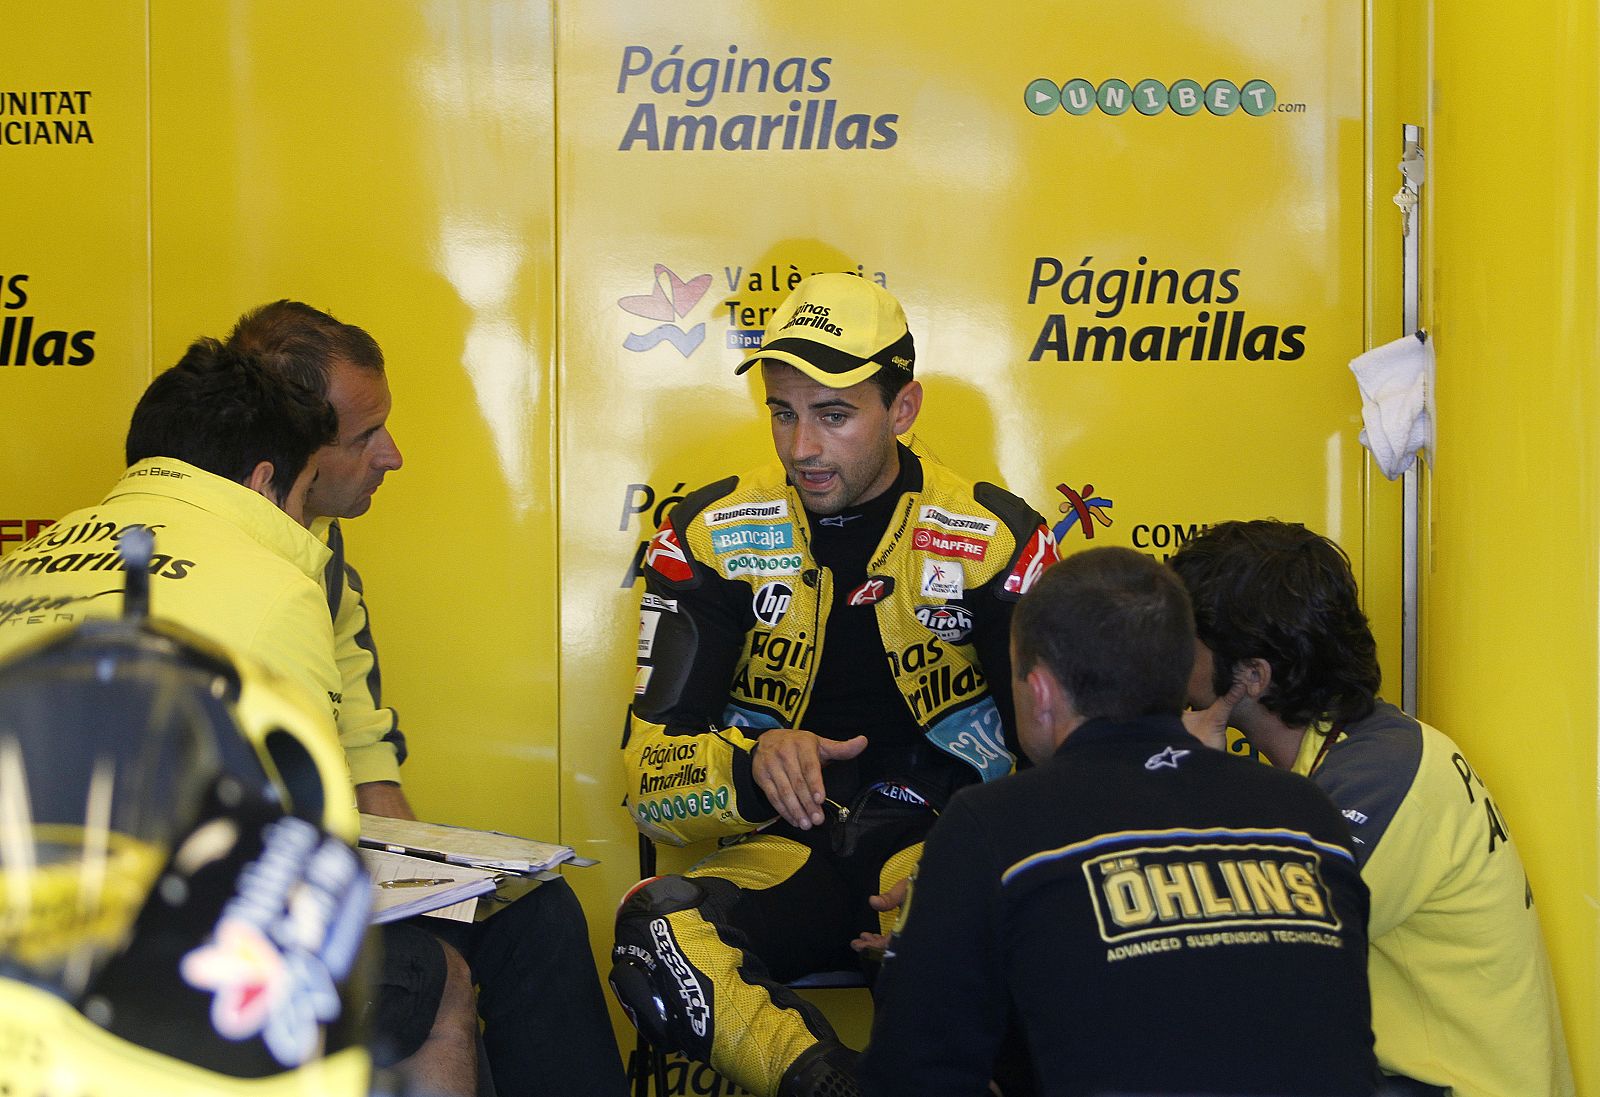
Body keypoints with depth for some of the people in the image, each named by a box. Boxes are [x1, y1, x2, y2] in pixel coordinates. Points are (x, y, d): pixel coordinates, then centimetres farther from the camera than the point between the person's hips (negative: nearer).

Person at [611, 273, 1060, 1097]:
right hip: (782, 852, 1)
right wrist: (753, 766, -26)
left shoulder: (996, 541, 1)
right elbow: (651, 777, -2)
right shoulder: (709, 539, 2)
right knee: (655, 931, -35)